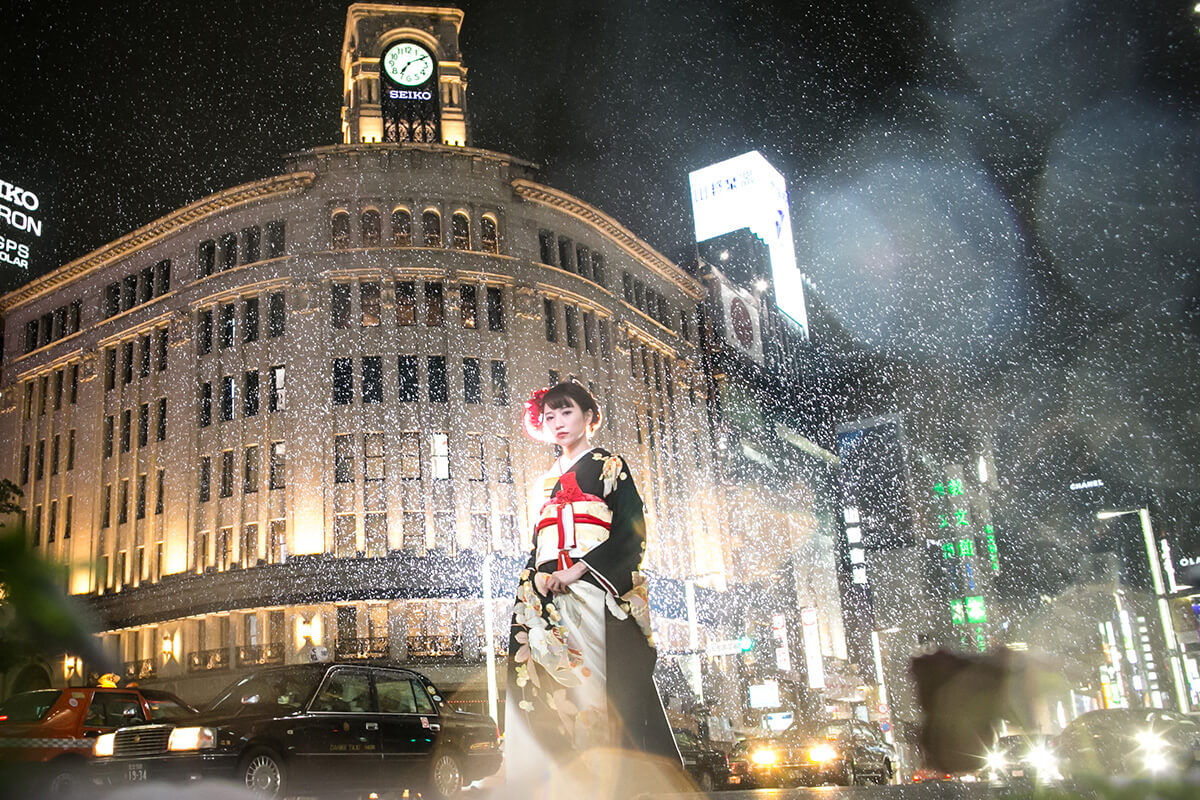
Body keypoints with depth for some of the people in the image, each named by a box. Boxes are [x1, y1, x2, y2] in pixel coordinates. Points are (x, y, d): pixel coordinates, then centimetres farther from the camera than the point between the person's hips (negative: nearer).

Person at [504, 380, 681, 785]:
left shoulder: (609, 465, 7)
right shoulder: (550, 477, 24)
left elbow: (632, 533, -5)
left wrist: (579, 569, -14)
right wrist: (533, 578, 4)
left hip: (593, 591, -5)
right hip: (548, 597, 5)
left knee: (597, 688, -13)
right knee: (549, 696, -5)